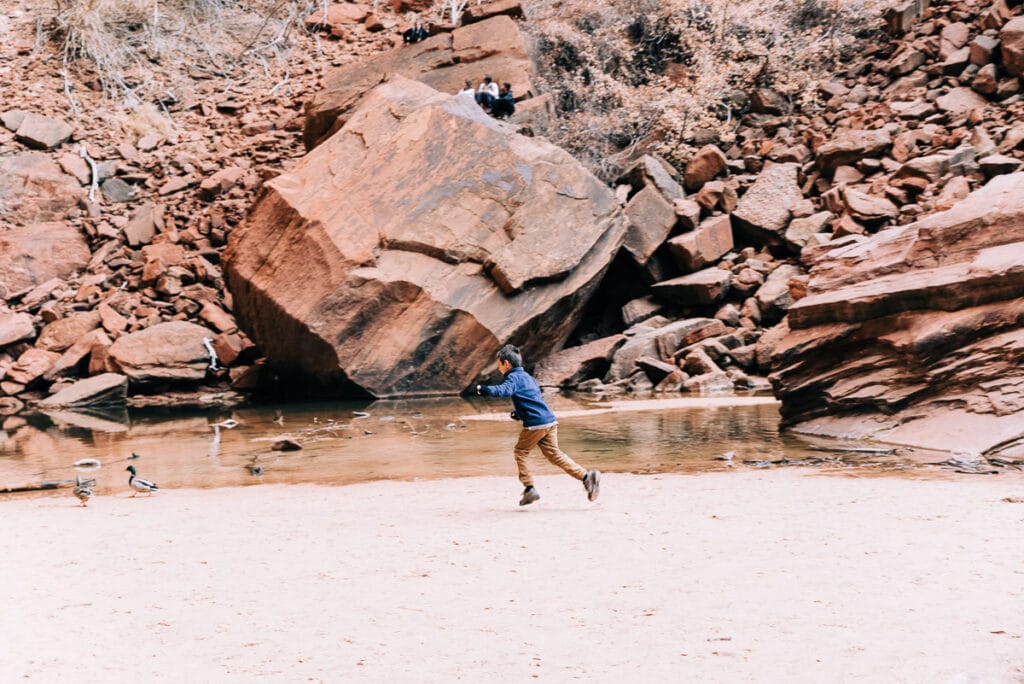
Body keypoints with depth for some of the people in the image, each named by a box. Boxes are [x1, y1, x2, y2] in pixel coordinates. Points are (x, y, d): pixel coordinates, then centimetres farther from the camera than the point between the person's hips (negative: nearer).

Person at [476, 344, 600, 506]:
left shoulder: (514, 377, -4)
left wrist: (485, 389, -27)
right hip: (550, 421, 8)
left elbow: (505, 390, -26)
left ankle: (530, 489, 5)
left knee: (520, 452, 9)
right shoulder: (528, 377, 25)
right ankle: (586, 476, -5)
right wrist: (520, 414, 25)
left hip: (535, 424, -8)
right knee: (554, 454, 8)